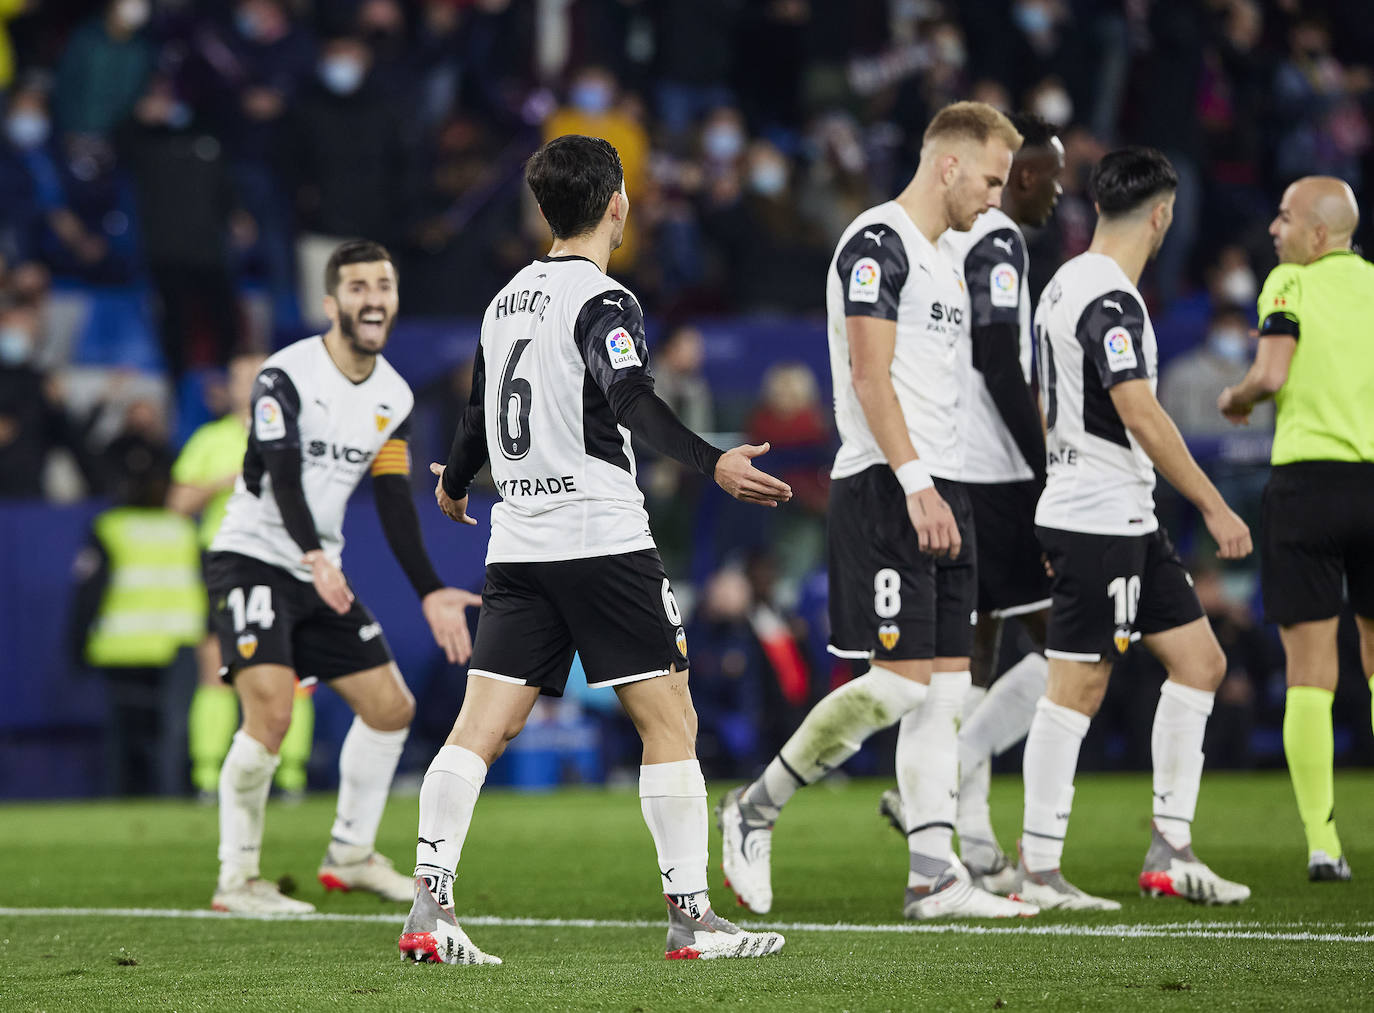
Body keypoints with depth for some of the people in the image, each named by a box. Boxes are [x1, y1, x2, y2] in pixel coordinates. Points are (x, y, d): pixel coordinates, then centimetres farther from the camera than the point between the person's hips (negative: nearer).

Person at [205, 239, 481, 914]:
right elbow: (283, 476, -26)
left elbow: (394, 502, 10)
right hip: (251, 560, -8)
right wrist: (316, 557, -40)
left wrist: (429, 593, 3)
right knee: (271, 711, -23)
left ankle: (350, 856, 24)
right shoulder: (285, 376, -15)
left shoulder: (395, 397, 7)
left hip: (321, 574, 8)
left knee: (391, 707, 7)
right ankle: (236, 879, -13)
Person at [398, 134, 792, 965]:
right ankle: (692, 917, -1)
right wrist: (712, 464, -31)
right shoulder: (603, 301, -8)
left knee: (482, 725, 1)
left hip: (518, 547, 7)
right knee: (670, 721, 0)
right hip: (601, 539, -7)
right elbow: (631, 399, -25)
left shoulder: (507, 299, 16)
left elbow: (481, 414, 28)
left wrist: (454, 482, 46)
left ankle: (430, 908, -8)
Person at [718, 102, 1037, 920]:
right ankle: (754, 812, 1)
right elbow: (870, 377, -17)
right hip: (885, 488, -10)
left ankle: (935, 876, 3)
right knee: (897, 681, -12)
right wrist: (917, 486, -23)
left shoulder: (941, 261, 21)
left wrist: (943, 494, 20)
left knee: (946, 687, 4)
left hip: (937, 491, 10)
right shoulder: (877, 244, -9)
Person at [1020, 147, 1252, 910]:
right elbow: (1142, 417, -23)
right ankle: (1038, 870, -2)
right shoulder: (1111, 299, -17)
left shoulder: (1068, 284, 14)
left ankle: (1171, 851, 10)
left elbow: (1053, 406, 22)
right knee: (1078, 685, -6)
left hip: (1129, 522, 10)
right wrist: (1215, 507, -18)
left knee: (1199, 661, 9)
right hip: (1099, 520, -10)